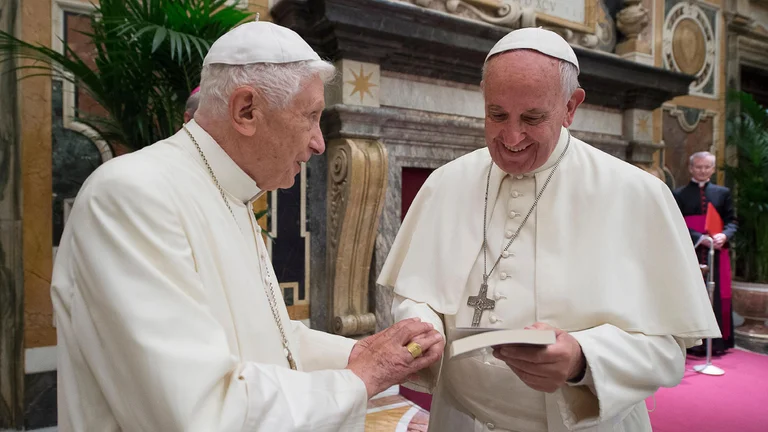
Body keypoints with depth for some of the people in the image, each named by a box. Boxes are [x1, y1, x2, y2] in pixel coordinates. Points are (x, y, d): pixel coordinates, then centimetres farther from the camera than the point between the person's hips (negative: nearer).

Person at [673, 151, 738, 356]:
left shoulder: (723, 193, 12)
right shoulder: (679, 194, 3)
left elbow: (732, 221, 7)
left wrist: (724, 235, -14)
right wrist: (700, 238, -17)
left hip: (717, 254, 2)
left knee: (717, 297, 4)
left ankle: (717, 342, 12)